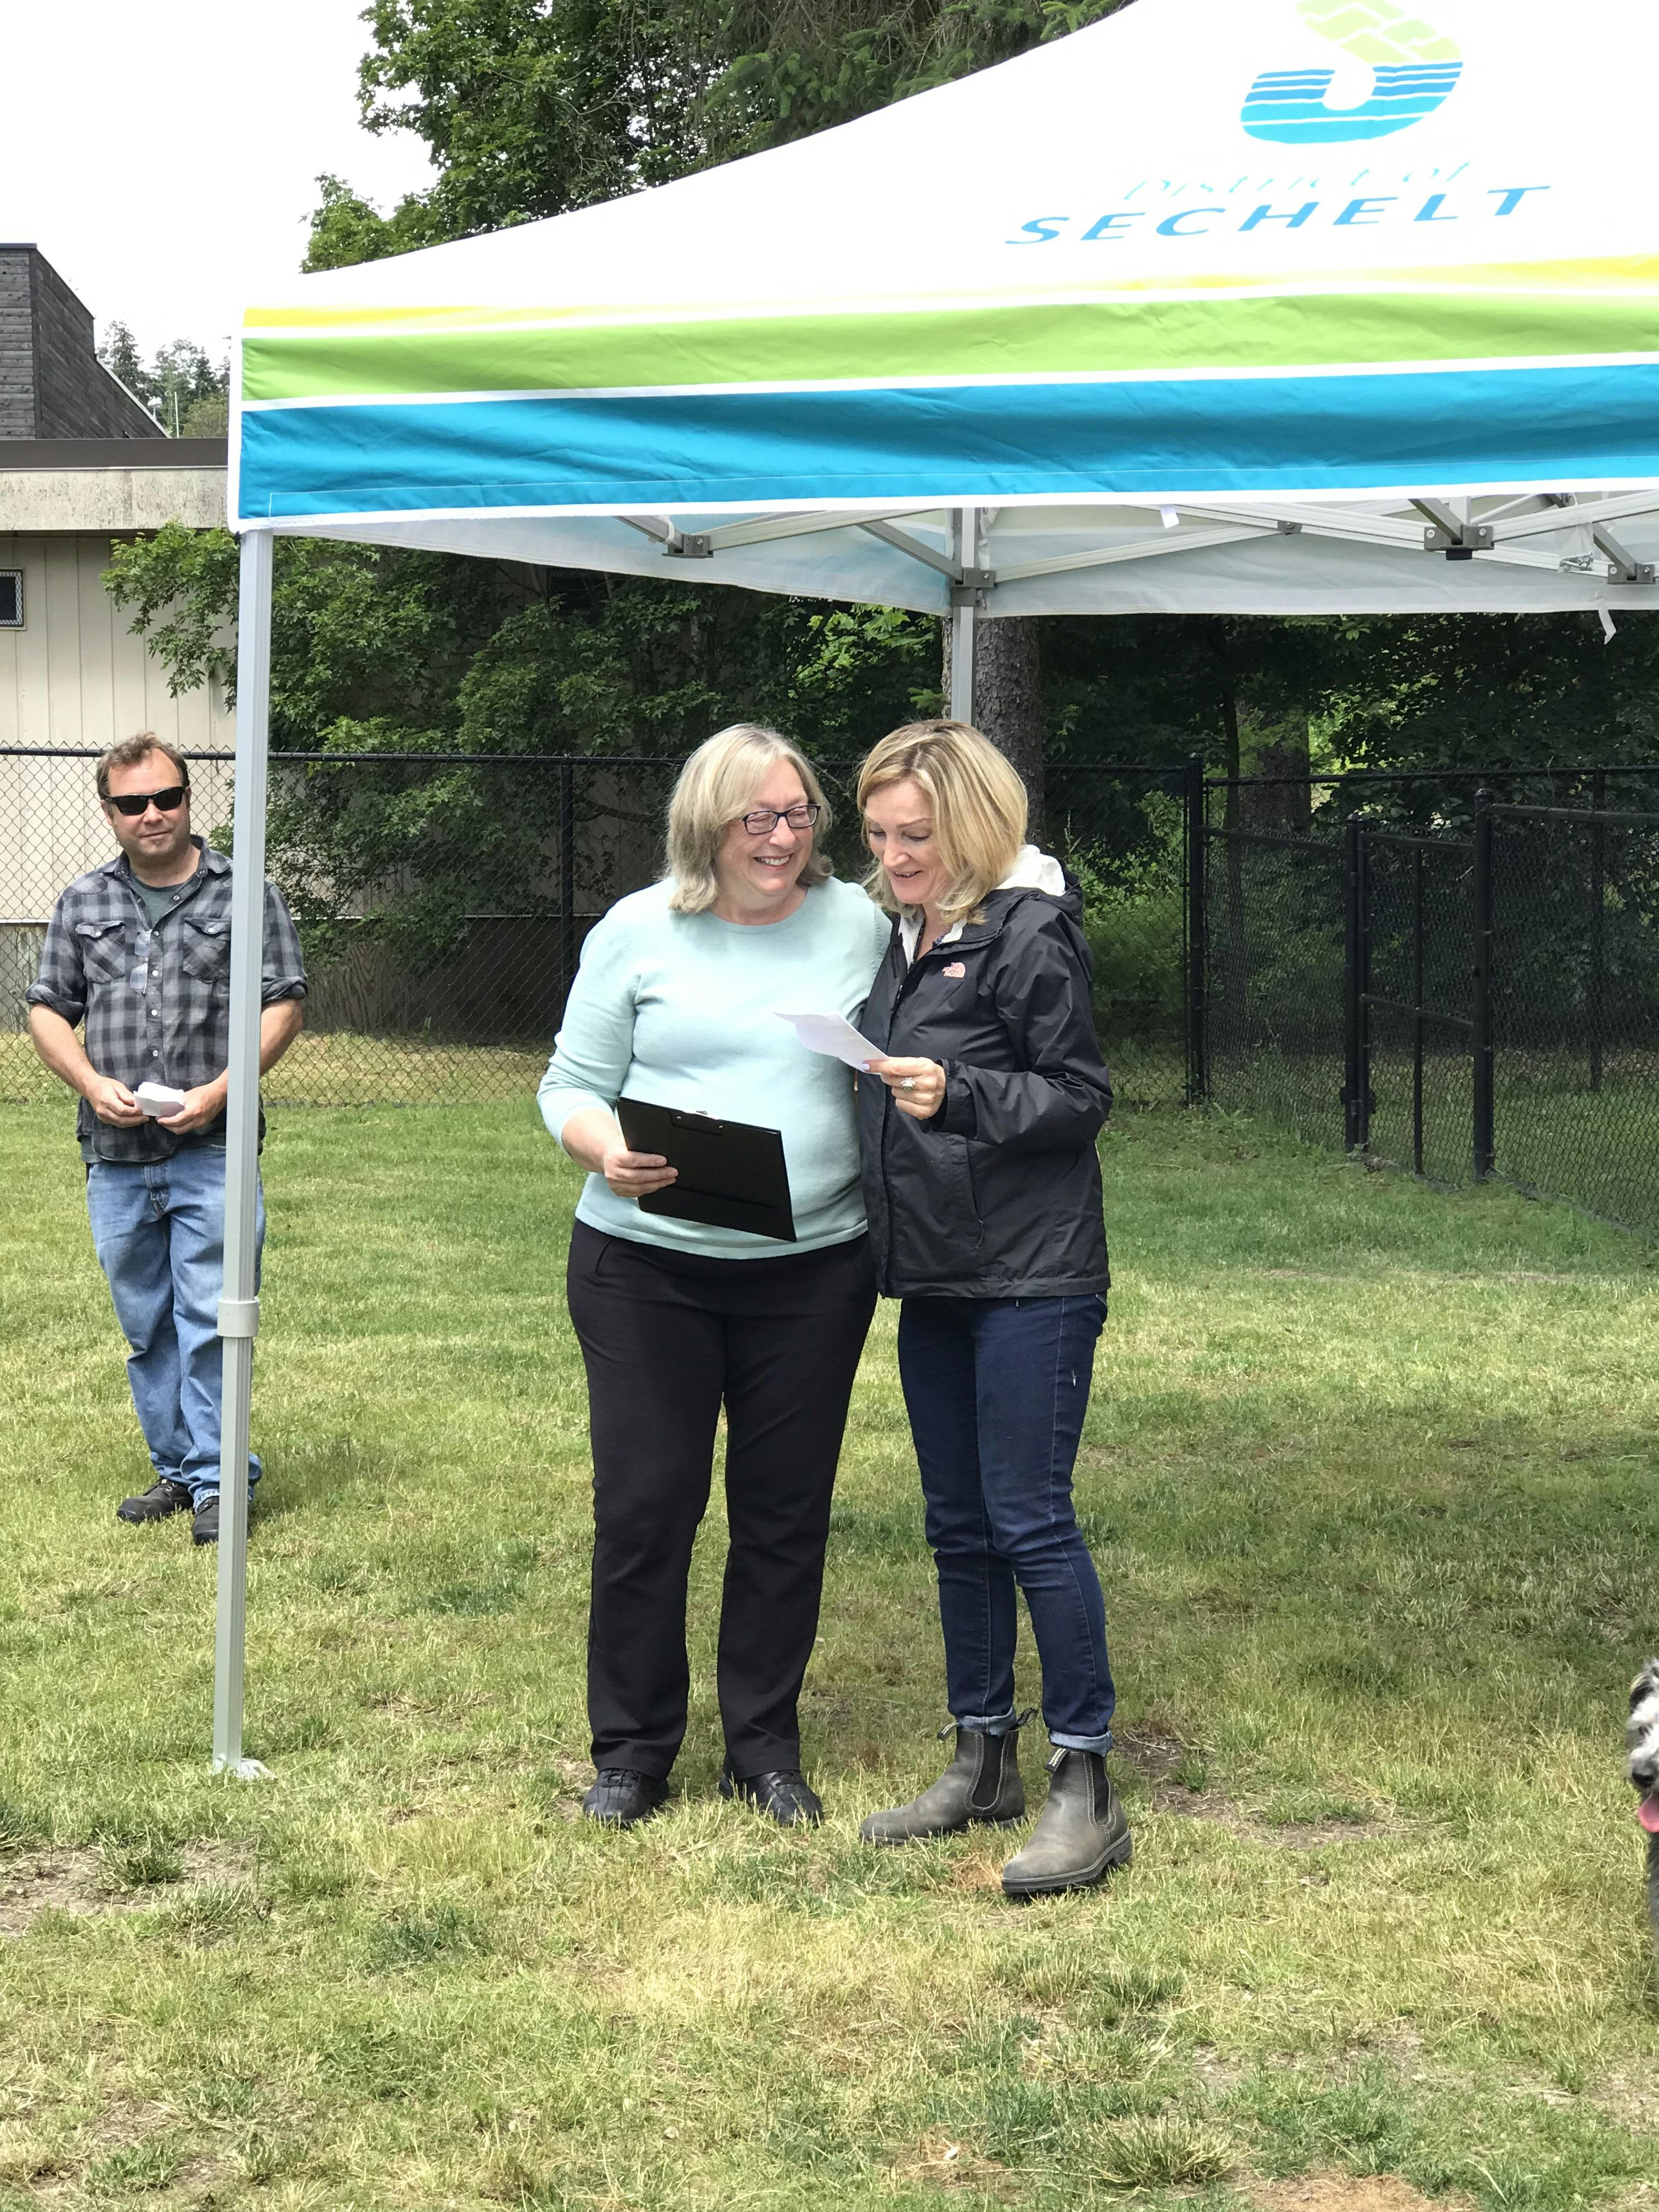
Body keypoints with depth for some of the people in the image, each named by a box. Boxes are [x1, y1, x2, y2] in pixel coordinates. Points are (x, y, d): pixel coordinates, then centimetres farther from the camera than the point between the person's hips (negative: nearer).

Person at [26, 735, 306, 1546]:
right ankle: (175, 1470, 21)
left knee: (210, 1320, -7)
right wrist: (93, 1084, -6)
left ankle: (217, 1481, 0)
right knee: (146, 1326, 11)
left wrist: (217, 1092, -12)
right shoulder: (83, 904, 12)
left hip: (212, 1152, -4)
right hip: (116, 1156, 4)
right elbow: (48, 1010, 12)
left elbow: (282, 1007, -1)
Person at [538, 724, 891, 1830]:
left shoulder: (862, 926, 3)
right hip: (646, 1267, -1)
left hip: (813, 1269, 1)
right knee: (644, 1503, 3)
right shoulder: (638, 931, 0)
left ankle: (766, 1744, 23)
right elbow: (573, 1083, 3)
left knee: (786, 1512, 8)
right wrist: (607, 1151, -16)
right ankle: (633, 1748, 18)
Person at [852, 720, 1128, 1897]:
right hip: (935, 1274, 9)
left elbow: (1082, 1095, -13)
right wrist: (888, 1094, 5)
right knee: (959, 1525, 14)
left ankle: (1088, 1786, -1)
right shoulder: (910, 937, 14)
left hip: (1032, 1276, -9)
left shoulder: (1030, 930, -11)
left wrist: (956, 1094, -23)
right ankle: (984, 1758, 25)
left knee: (1032, 1521, -8)